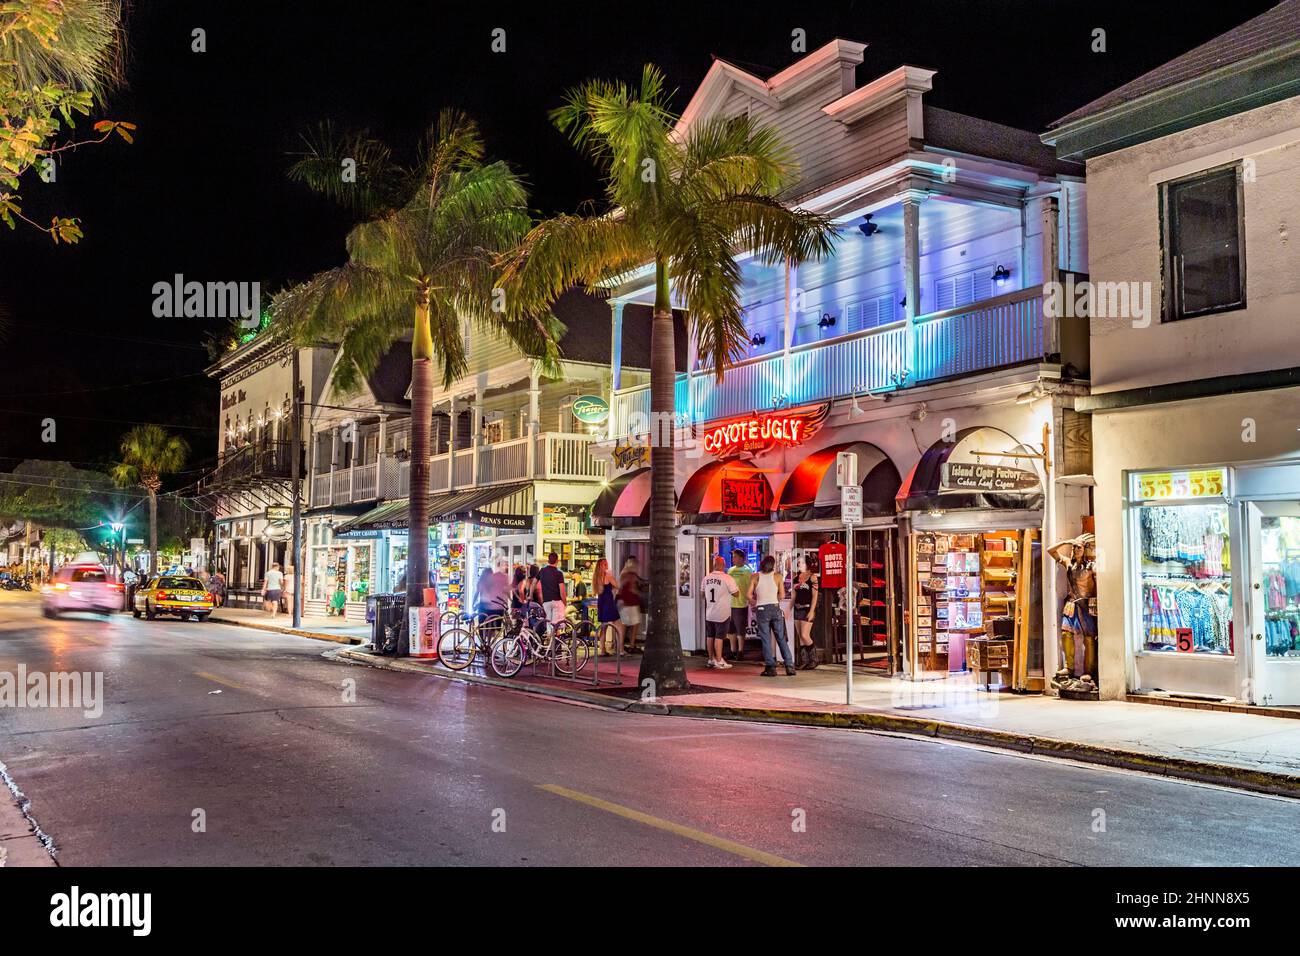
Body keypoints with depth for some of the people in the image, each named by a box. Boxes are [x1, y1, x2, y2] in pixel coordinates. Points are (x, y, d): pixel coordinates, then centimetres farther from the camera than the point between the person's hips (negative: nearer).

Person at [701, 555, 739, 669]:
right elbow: (735, 593, -9)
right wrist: (738, 587, 12)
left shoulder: (706, 578, 2)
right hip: (722, 613, -5)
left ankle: (711, 659, 22)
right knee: (719, 637, -2)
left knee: (710, 636, 14)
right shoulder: (727, 578, -14)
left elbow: (702, 593, 13)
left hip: (709, 613, 5)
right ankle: (719, 661, -1)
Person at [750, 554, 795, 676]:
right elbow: (782, 595, 0)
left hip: (762, 610, -1)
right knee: (781, 639, 8)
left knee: (766, 640, 4)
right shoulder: (777, 576, 2)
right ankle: (789, 666, 5)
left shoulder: (756, 577, 1)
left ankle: (770, 667, 1)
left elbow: (749, 595, -4)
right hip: (775, 608, 1)